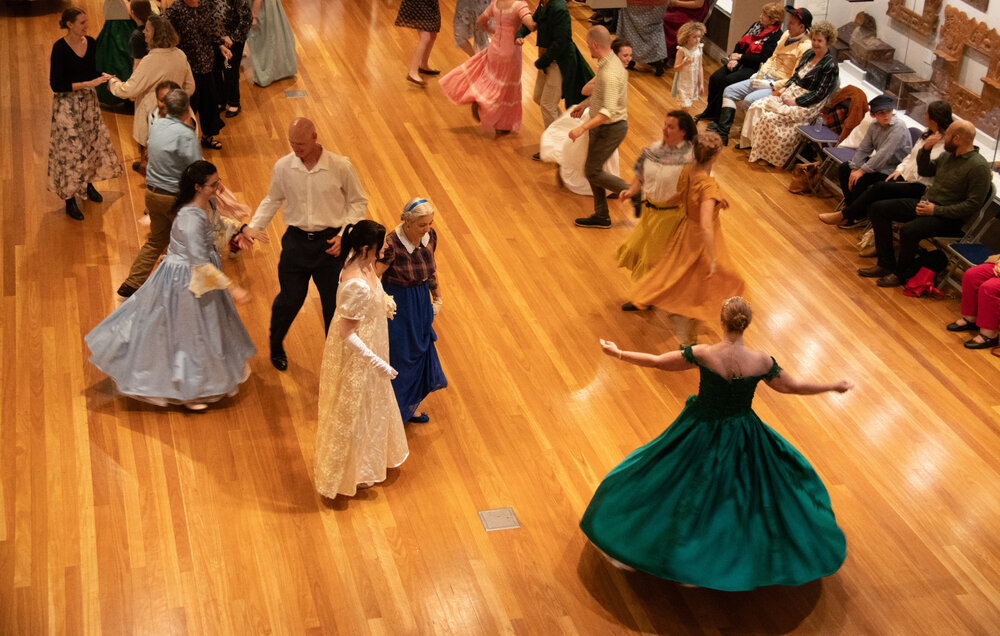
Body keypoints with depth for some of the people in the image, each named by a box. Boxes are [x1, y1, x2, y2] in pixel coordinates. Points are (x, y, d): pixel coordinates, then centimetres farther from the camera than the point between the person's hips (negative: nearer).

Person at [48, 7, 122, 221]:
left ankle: (88, 184, 39)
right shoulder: (60, 48, -21)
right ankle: (70, 199, 10)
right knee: (70, 149, -1)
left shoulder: (90, 42, -2)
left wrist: (105, 76, -8)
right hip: (67, 105, -6)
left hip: (88, 101, 6)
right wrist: (88, 83, -27)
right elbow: (56, 85, -23)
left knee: (93, 142, 17)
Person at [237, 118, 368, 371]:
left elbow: (358, 202, 0)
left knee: (334, 303, 9)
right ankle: (276, 346, 42)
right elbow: (272, 200, 10)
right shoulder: (283, 167, -6)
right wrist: (253, 227, -2)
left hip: (330, 242, -1)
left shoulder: (341, 167, -12)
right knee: (289, 299, 12)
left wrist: (345, 234, -11)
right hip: (296, 240, 1)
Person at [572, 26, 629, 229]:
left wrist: (582, 128, -37)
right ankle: (601, 216, 24)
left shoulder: (609, 72, -28)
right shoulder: (611, 61, 4)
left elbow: (608, 111, -34)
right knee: (593, 169, 15)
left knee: (592, 172, -1)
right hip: (603, 126, 10)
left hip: (610, 128, -10)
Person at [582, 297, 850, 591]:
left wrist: (618, 353, 1)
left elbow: (657, 362, -13)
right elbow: (795, 386, -7)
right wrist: (834, 387, 10)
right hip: (742, 439, 1)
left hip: (701, 434, -1)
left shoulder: (703, 354, -24)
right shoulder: (761, 361, -20)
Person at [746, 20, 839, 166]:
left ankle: (770, 156, -11)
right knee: (758, 107, -10)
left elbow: (820, 94, -18)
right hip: (790, 93, 8)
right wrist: (782, 89, 2)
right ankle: (753, 143, -4)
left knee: (771, 117, -26)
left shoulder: (830, 66, -15)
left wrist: (795, 102, -19)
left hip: (808, 105, -8)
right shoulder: (808, 54, 10)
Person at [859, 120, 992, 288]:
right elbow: (924, 171, 23)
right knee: (877, 209, 1)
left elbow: (973, 204, -20)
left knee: (908, 230, -35)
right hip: (925, 204, 9)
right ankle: (886, 264, 0)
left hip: (949, 218, -9)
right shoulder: (947, 155, 9)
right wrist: (925, 150, 2)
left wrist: (936, 210, -21)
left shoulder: (979, 167, -17)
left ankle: (902, 273, -8)